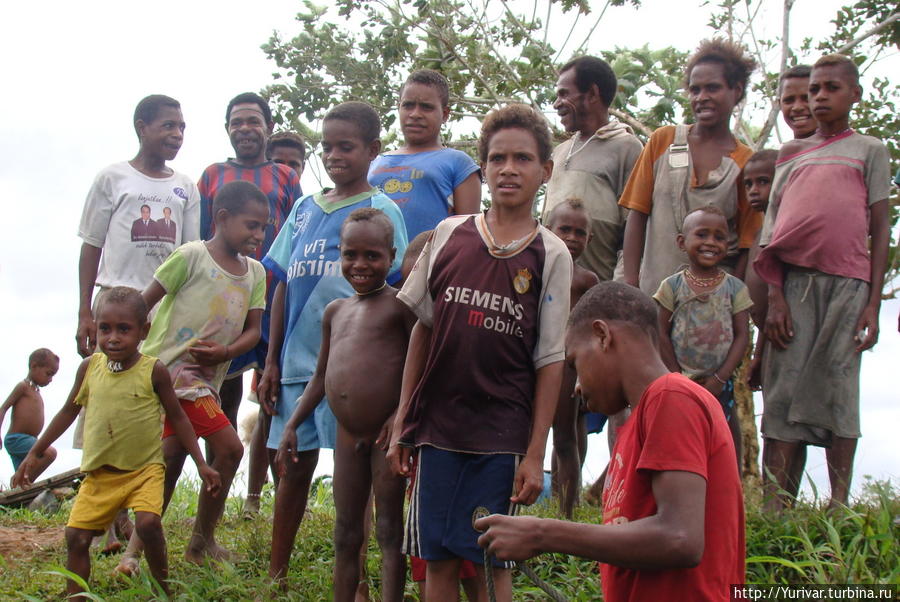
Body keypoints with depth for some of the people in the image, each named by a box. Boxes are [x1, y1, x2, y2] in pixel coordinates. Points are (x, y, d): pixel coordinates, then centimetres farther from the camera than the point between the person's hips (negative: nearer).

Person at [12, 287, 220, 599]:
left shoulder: (153, 371, -7)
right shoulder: (89, 367, 1)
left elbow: (177, 418, 2)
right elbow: (69, 411, 15)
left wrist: (202, 464, 1)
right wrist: (34, 453, 18)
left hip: (145, 470, -4)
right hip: (99, 474, 4)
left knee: (148, 523, -23)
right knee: (76, 536, -3)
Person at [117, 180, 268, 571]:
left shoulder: (256, 272, 10)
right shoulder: (192, 256, -9)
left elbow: (253, 330, 7)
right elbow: (143, 304, -6)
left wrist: (223, 353, -12)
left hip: (207, 376, 7)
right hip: (171, 367, -7)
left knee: (172, 455, 12)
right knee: (229, 447, -11)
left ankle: (137, 547, 23)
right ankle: (202, 540, 3)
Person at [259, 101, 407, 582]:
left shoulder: (381, 211, -1)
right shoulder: (304, 209, 13)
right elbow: (283, 286, 14)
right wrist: (272, 362, 11)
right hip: (298, 361, 5)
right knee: (294, 466, 12)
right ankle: (276, 574, 23)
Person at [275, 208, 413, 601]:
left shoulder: (400, 305, -6)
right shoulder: (335, 311, 15)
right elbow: (321, 378, 21)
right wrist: (292, 425, 17)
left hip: (388, 434, -7)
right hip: (347, 435, 7)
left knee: (389, 530, 0)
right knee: (345, 533, 12)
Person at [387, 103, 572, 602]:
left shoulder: (551, 255, -1)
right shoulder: (448, 235, 5)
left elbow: (550, 362, -2)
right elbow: (422, 329, 9)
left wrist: (535, 454, -6)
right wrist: (402, 424, 7)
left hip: (502, 437, -2)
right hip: (436, 427, 2)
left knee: (491, 561, 3)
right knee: (437, 559, 8)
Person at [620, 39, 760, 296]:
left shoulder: (746, 162, 4)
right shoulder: (662, 141, 9)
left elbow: (747, 245, 2)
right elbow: (637, 216, 7)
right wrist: (631, 284, -2)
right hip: (653, 289, 1)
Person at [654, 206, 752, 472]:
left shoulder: (735, 288, 2)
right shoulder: (673, 285, 1)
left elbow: (742, 335, -1)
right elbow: (662, 334, 0)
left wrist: (719, 378, -9)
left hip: (720, 382, 1)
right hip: (681, 380, -1)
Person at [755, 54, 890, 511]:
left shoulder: (869, 150, 15)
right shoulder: (791, 153, 21)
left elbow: (880, 229, 8)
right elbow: (772, 225, 13)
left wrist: (873, 302, -3)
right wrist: (774, 294, 0)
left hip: (848, 282, -1)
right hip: (794, 279, 2)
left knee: (839, 392, -4)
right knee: (783, 391, -6)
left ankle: (838, 510, -1)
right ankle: (774, 509, -7)